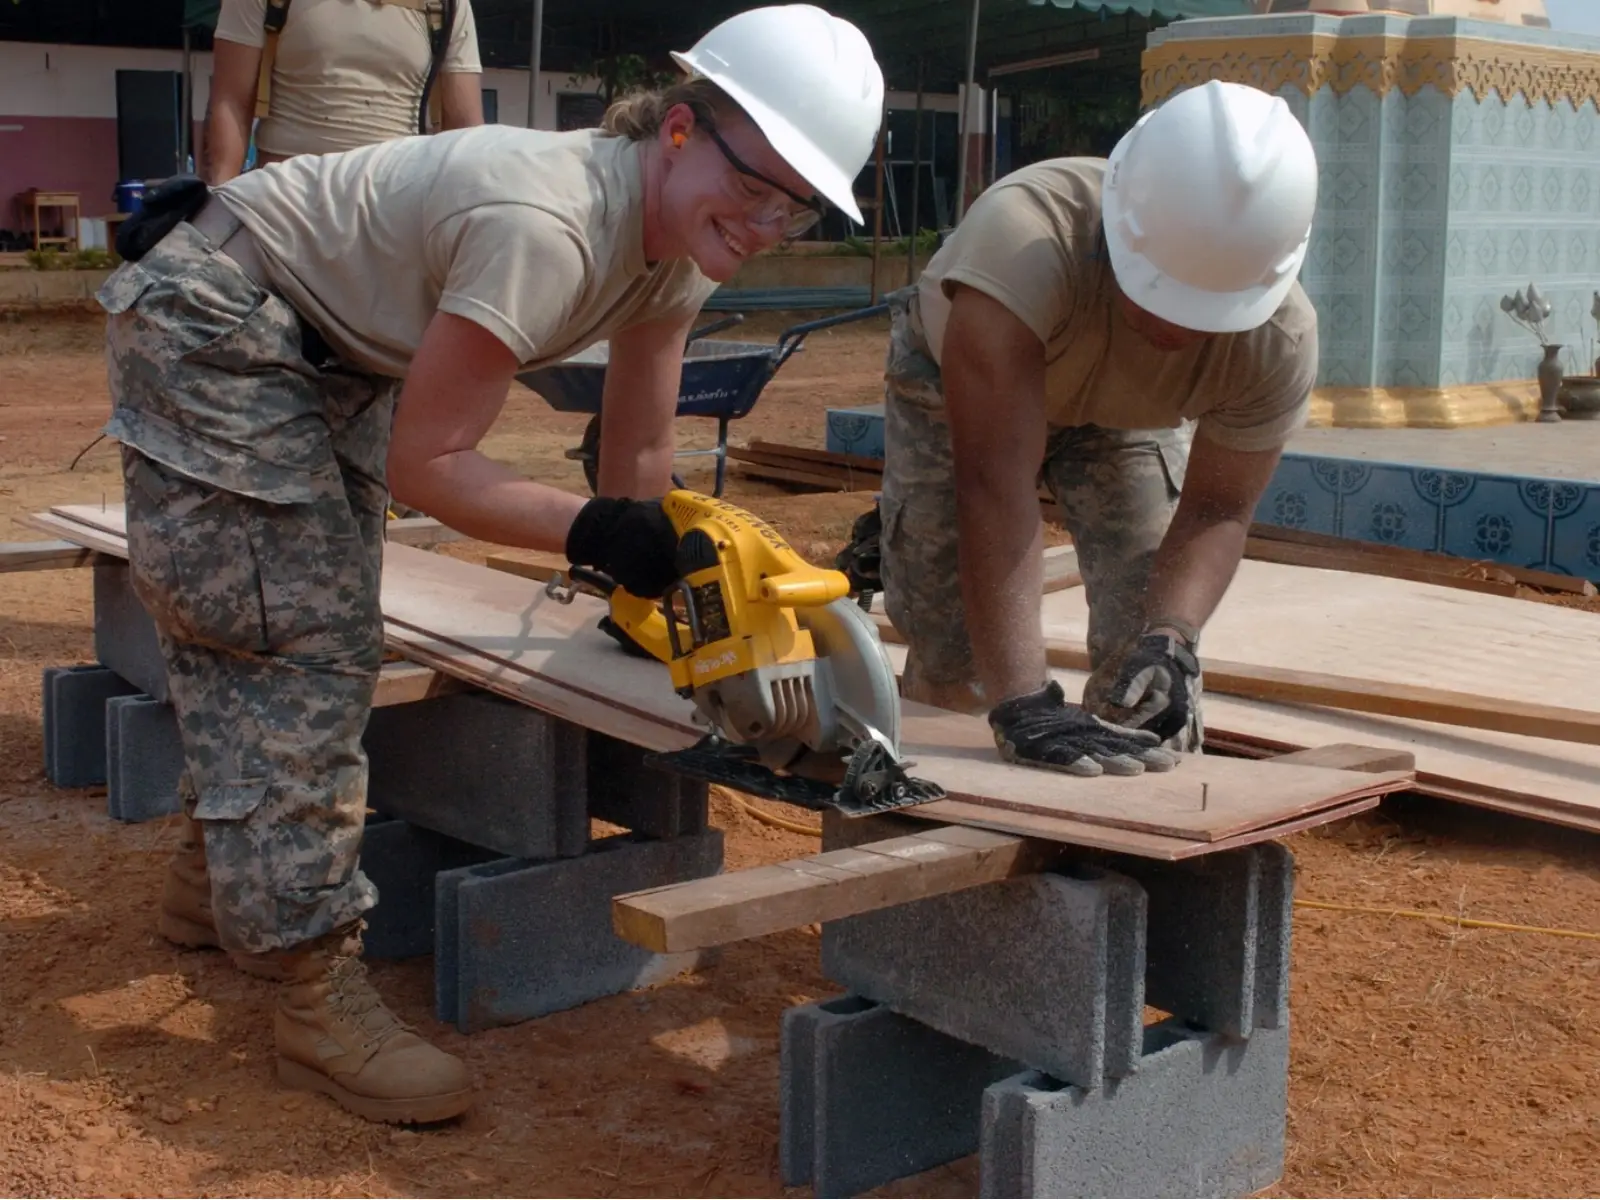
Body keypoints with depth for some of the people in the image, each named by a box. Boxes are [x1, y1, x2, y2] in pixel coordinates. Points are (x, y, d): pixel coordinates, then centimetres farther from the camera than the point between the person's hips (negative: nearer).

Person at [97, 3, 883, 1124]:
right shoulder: (544, 227, -35)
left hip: (335, 352, 10)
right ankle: (320, 995, -7)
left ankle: (222, 883, 37)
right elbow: (426, 462, -28)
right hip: (210, 326, -9)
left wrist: (645, 580, 5)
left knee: (324, 625, 17)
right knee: (298, 642, -13)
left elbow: (639, 449, 3)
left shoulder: (679, 245, -8)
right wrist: (590, 530, -37)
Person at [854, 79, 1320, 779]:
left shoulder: (1281, 342, -34)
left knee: (1147, 626, -13)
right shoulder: (1026, 236, -48)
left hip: (1130, 412, 3)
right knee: (949, 647, -5)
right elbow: (995, 484, -51)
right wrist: (1022, 704, -56)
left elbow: (1216, 510, -22)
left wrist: (1171, 639, -42)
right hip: (951, 379, -2)